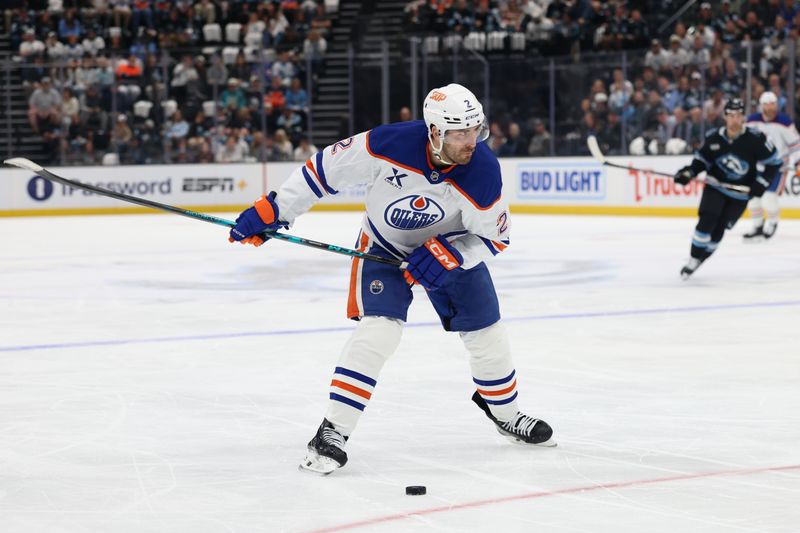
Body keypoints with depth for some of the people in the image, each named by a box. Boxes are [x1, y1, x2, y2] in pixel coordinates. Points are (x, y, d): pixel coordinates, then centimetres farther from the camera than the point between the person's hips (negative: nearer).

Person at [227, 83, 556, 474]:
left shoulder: (483, 171, -28)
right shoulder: (391, 143, -33)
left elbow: (494, 236, -14)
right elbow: (327, 167, -21)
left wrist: (446, 255, -29)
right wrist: (273, 209, -20)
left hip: (453, 248, 3)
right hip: (384, 246, -3)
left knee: (486, 332, 8)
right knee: (378, 328, -22)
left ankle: (505, 413, 37)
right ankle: (331, 434, -17)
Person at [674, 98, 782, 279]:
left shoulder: (755, 139, -17)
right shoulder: (714, 138, -8)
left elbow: (773, 162, -9)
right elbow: (702, 159, 6)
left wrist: (760, 184, -13)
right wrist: (688, 172, -11)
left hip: (740, 194, -1)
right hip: (715, 187, 1)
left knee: (718, 229, 0)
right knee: (707, 221, -16)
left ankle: (699, 259, 15)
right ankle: (693, 259, -5)